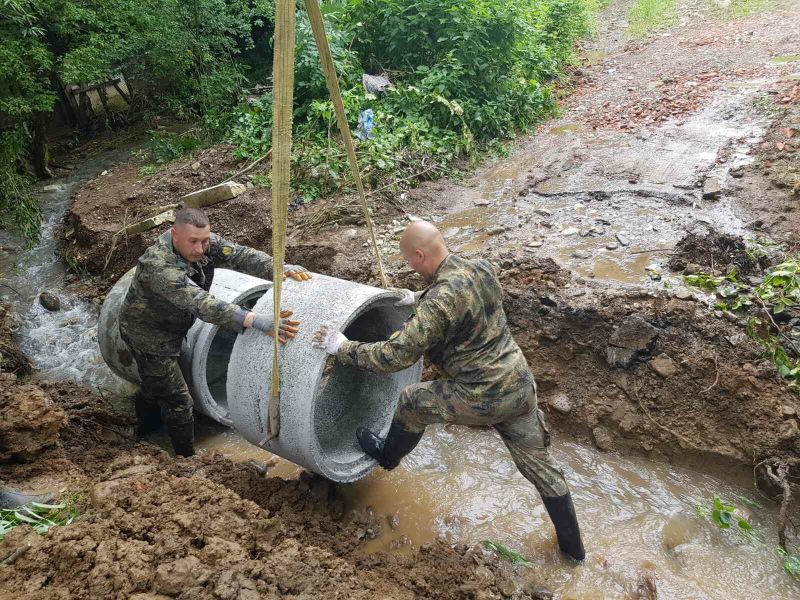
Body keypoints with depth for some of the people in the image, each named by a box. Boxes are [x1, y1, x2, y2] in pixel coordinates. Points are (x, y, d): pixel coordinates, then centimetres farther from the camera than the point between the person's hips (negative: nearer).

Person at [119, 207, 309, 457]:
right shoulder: (159, 266, -40)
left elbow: (240, 255, -24)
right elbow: (201, 304, -50)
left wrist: (279, 269, -43)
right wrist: (255, 320, -60)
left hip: (170, 329, 8)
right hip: (148, 335, -8)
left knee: (154, 387, 28)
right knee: (177, 401, -1)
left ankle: (143, 436, 53)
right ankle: (187, 460, 18)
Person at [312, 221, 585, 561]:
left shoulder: (439, 301, -24)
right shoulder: (483, 270, 1)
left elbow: (399, 354, -22)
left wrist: (344, 348, -11)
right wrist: (418, 299, 34)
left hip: (481, 399, -7)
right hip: (520, 386, 8)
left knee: (412, 402, 17)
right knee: (539, 465, 22)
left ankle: (387, 456, 44)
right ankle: (572, 545, 36)